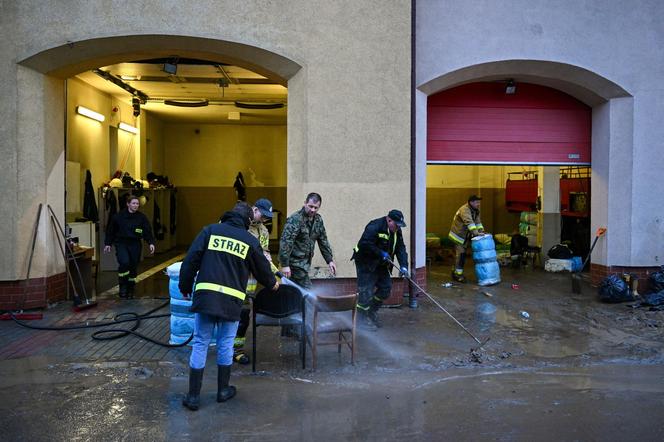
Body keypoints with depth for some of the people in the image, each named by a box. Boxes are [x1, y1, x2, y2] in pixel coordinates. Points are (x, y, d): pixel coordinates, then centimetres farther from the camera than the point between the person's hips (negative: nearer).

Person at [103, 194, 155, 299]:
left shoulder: (141, 217, 2)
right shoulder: (119, 216, -1)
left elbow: (147, 231, -3)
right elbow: (111, 230, 6)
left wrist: (151, 243, -17)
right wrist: (108, 243, 6)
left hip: (135, 244, 2)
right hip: (121, 243, -2)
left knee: (133, 267, 6)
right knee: (124, 262, -23)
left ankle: (130, 290, 23)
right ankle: (123, 287, -6)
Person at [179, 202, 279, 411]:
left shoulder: (210, 230, 5)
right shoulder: (250, 241, 5)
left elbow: (191, 260, 0)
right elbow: (262, 268, 15)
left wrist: (185, 286, 11)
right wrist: (272, 283, 35)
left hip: (205, 295, 0)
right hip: (232, 300, 0)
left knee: (200, 343, 8)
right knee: (225, 344, 14)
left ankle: (193, 396, 13)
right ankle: (223, 390, 27)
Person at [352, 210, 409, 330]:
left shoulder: (396, 231, 2)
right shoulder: (374, 227, -25)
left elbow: (401, 249, -1)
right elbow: (364, 244, -32)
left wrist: (403, 266, -14)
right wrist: (381, 253, -26)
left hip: (381, 264, 9)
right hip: (366, 263, -8)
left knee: (385, 288, 11)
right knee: (366, 291, -7)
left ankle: (372, 312, 29)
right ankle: (362, 318, 9)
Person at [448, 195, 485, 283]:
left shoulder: (475, 211, 7)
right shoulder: (464, 209, -25)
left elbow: (478, 222, 5)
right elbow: (469, 222, -37)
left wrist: (481, 231, -9)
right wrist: (476, 232, -45)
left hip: (465, 236, 9)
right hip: (457, 235, -9)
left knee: (460, 255, 14)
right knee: (461, 254, -11)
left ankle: (455, 272, 25)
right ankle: (458, 275, -5)